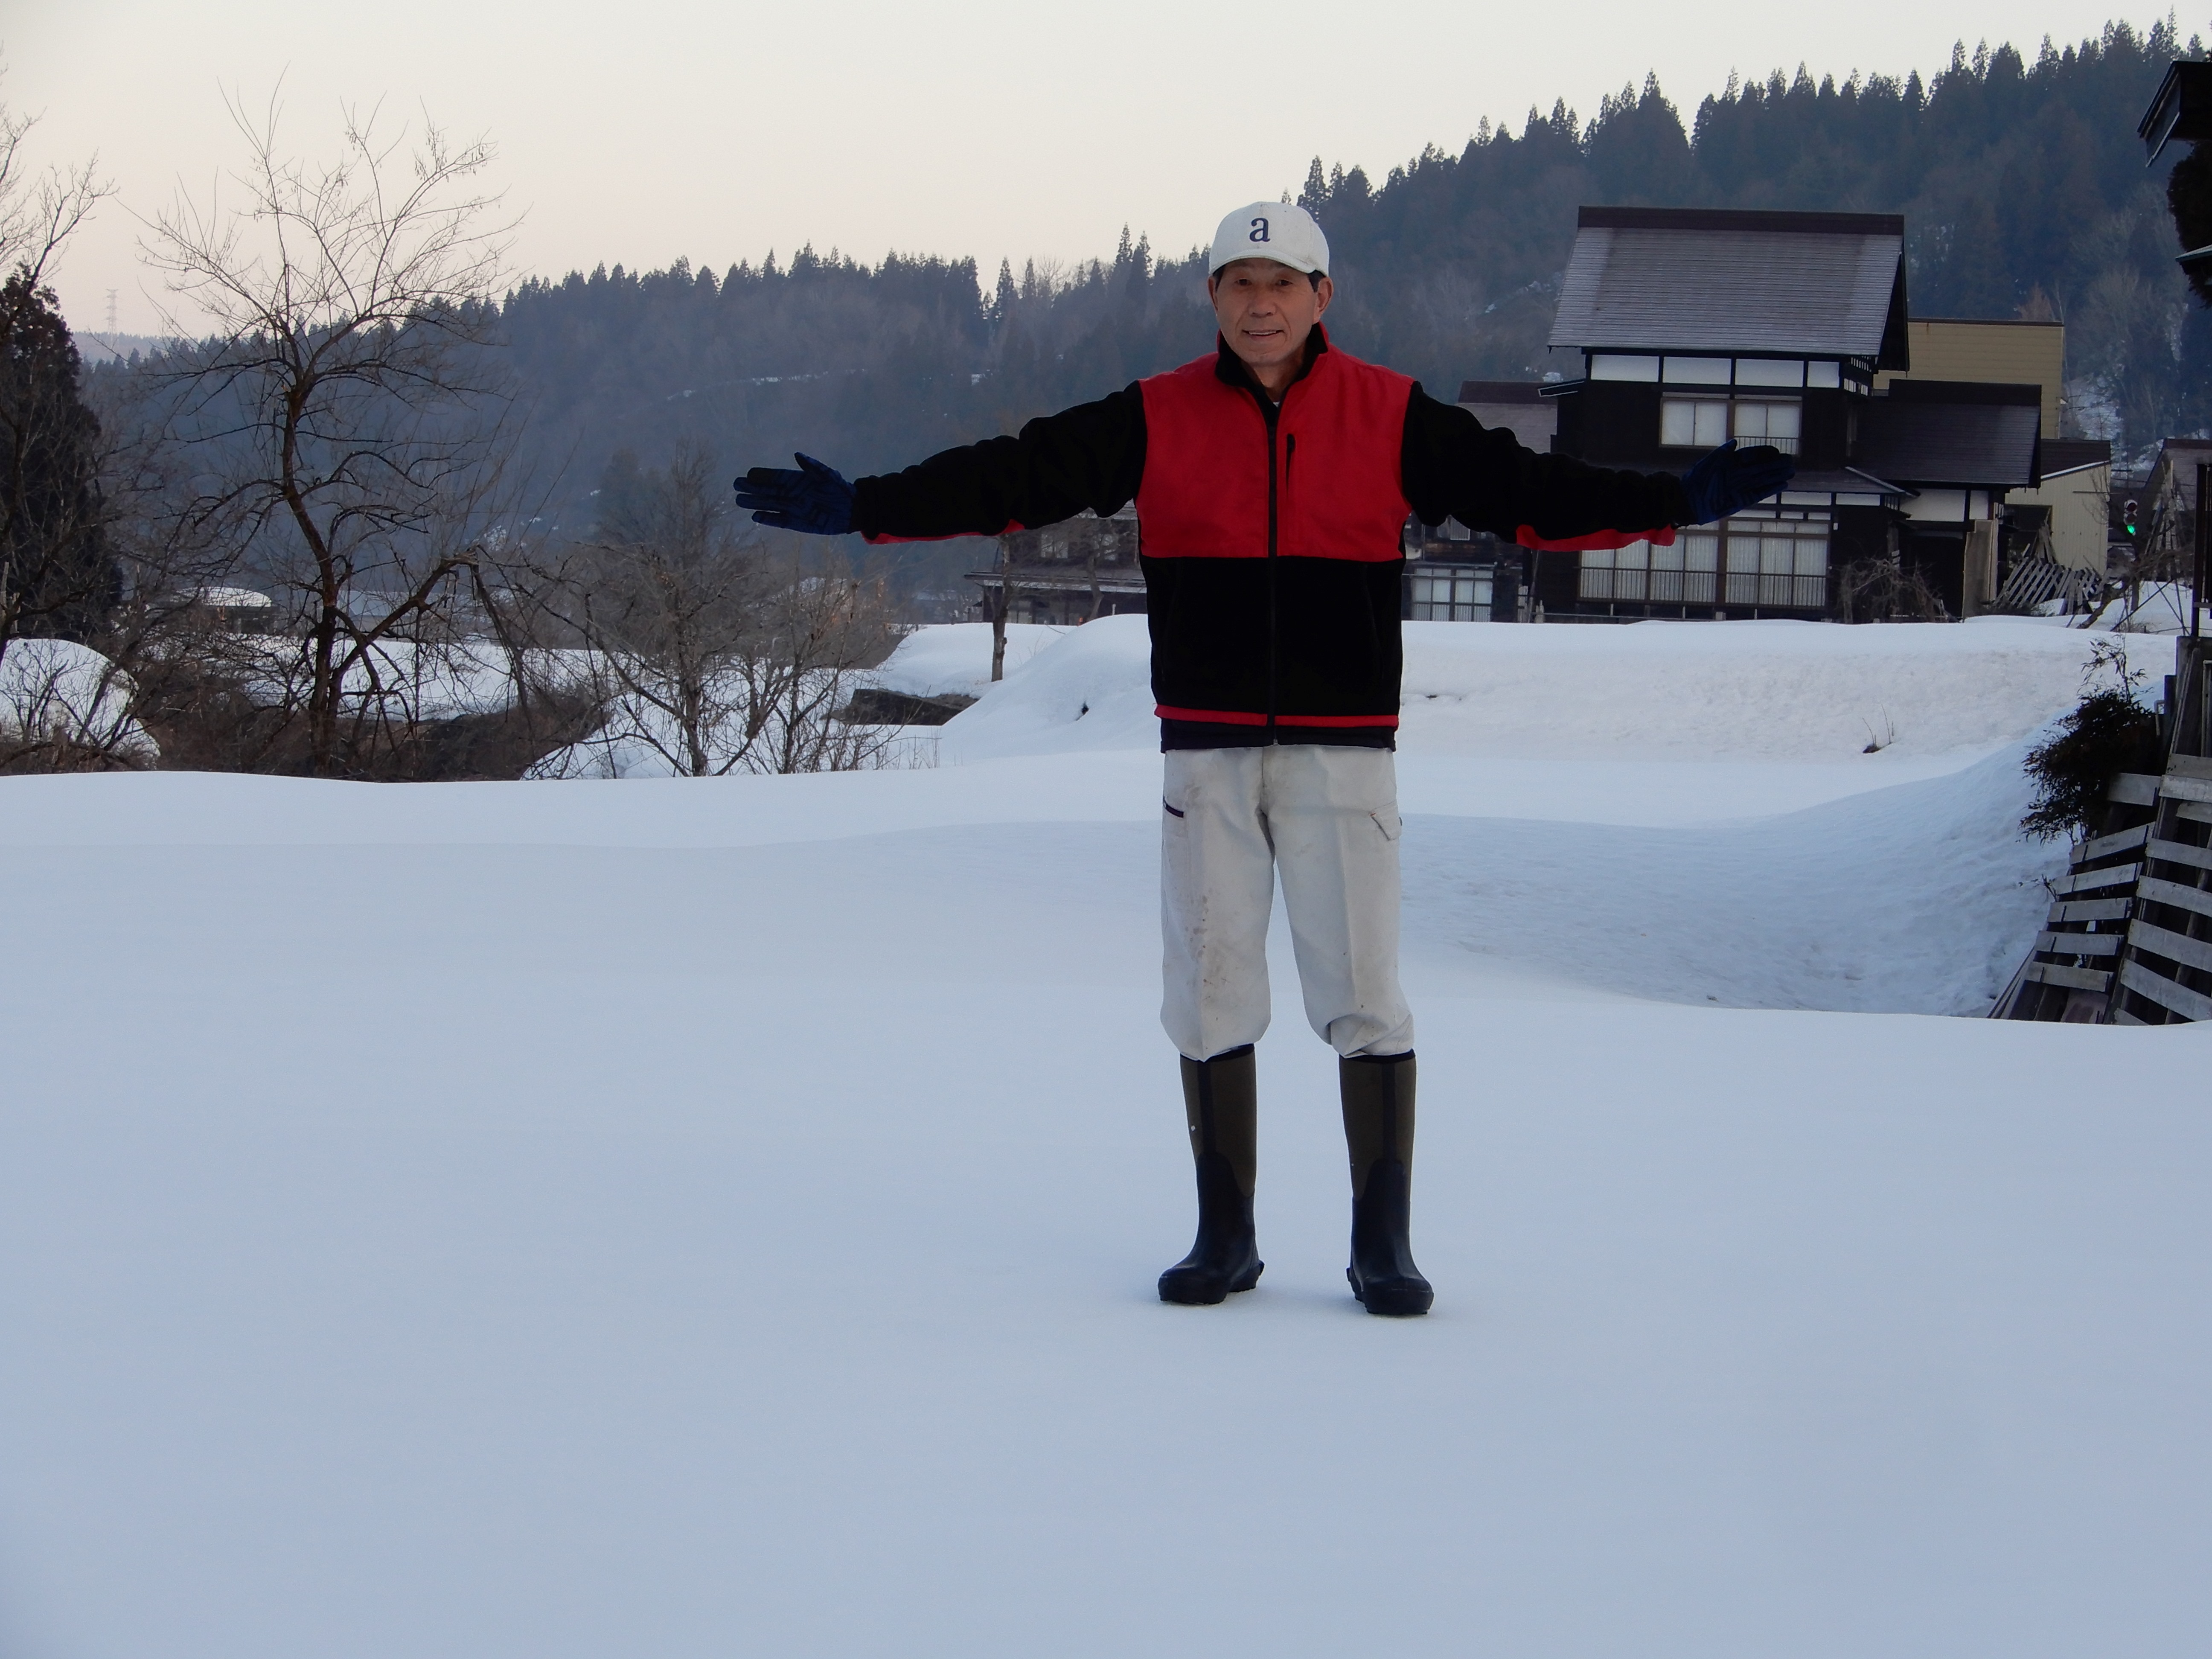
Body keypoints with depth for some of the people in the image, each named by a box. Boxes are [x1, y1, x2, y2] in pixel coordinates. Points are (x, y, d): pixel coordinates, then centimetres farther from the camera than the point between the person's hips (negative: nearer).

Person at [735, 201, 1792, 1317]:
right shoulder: (1156, 421, 3)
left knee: (1363, 996, -3)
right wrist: (862, 510, -8)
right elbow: (1014, 479, 0)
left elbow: (1523, 492, 2)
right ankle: (1225, 1237, 17)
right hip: (1208, 752, 1)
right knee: (1210, 995, 6)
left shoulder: (1391, 417, 2)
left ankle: (1383, 1245, 5)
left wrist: (1676, 505, -6)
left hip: (1343, 751, -1)